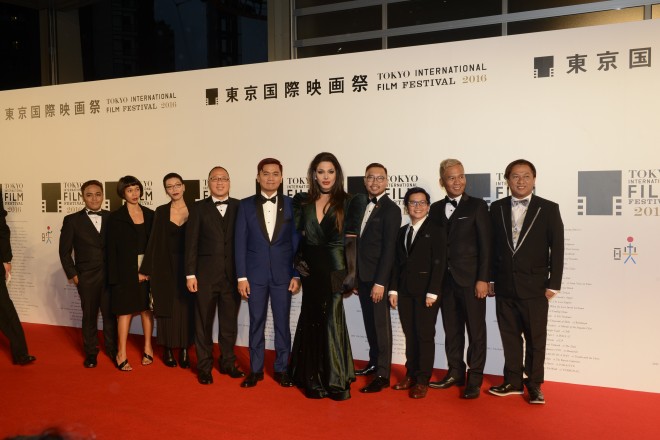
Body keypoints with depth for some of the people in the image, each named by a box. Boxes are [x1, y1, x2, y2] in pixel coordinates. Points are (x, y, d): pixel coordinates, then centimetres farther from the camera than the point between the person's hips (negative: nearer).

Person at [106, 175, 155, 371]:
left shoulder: (149, 214, 7)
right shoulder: (115, 217, -1)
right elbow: (112, 248, -3)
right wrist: (114, 276, -9)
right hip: (126, 271, -3)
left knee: (146, 308, 9)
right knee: (125, 310, 1)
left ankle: (148, 348, 21)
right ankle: (122, 354, 7)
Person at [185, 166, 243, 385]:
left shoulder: (239, 207, 4)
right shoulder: (199, 208, 4)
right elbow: (191, 243, 1)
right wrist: (190, 274, -5)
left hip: (232, 274, 1)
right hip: (206, 274, -1)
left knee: (230, 321, 10)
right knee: (204, 322, 6)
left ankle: (228, 363, 24)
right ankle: (204, 366, 18)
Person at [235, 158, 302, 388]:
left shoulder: (291, 204, 3)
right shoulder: (246, 205, 3)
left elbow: (297, 242, 2)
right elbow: (240, 242, 1)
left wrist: (297, 275, -3)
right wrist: (241, 276, -4)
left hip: (282, 274, 0)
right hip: (255, 273, 0)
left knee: (282, 323, 6)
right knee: (256, 322, 8)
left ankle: (281, 369, 19)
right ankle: (256, 369, 19)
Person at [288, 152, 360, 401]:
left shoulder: (346, 202, 0)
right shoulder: (302, 202, 7)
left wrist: (350, 274, -11)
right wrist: (296, 263, -5)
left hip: (334, 269, -3)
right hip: (311, 270, 3)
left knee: (331, 321, -3)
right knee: (312, 321, 9)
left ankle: (336, 380, 10)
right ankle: (314, 379, 23)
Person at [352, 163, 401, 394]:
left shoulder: (391, 209, -10)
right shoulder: (361, 204, 12)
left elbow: (389, 248, -15)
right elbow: (358, 241, 12)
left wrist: (380, 282, -20)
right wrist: (354, 276, 10)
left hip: (378, 277, -6)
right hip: (362, 275, 6)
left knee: (381, 324, -1)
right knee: (369, 323, 14)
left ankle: (383, 374, 6)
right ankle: (374, 362, 27)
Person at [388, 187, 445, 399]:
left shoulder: (436, 230, -2)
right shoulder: (402, 231, 15)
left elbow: (439, 263, -9)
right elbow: (397, 262, 13)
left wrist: (432, 292, -15)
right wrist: (394, 289, 5)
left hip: (426, 291, -5)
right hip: (405, 291, 5)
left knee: (425, 335, -1)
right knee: (410, 335, 9)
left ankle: (422, 381, 5)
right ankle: (411, 375, 18)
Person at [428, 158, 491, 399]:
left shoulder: (477, 206, -1)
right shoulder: (436, 209, 10)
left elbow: (485, 244, -6)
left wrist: (483, 279, -12)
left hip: (470, 278, -4)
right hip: (445, 279, 4)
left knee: (476, 330, 3)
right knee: (451, 329, 11)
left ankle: (474, 380, 11)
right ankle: (455, 373, 23)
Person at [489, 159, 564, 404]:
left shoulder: (548, 209, -2)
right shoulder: (497, 208, 5)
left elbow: (557, 249, -4)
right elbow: (491, 246, 7)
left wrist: (553, 285, -7)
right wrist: (489, 279, 5)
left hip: (534, 287, -2)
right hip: (504, 286, 3)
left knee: (536, 338, 7)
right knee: (509, 336, 11)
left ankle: (534, 384, 20)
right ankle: (513, 381, 24)